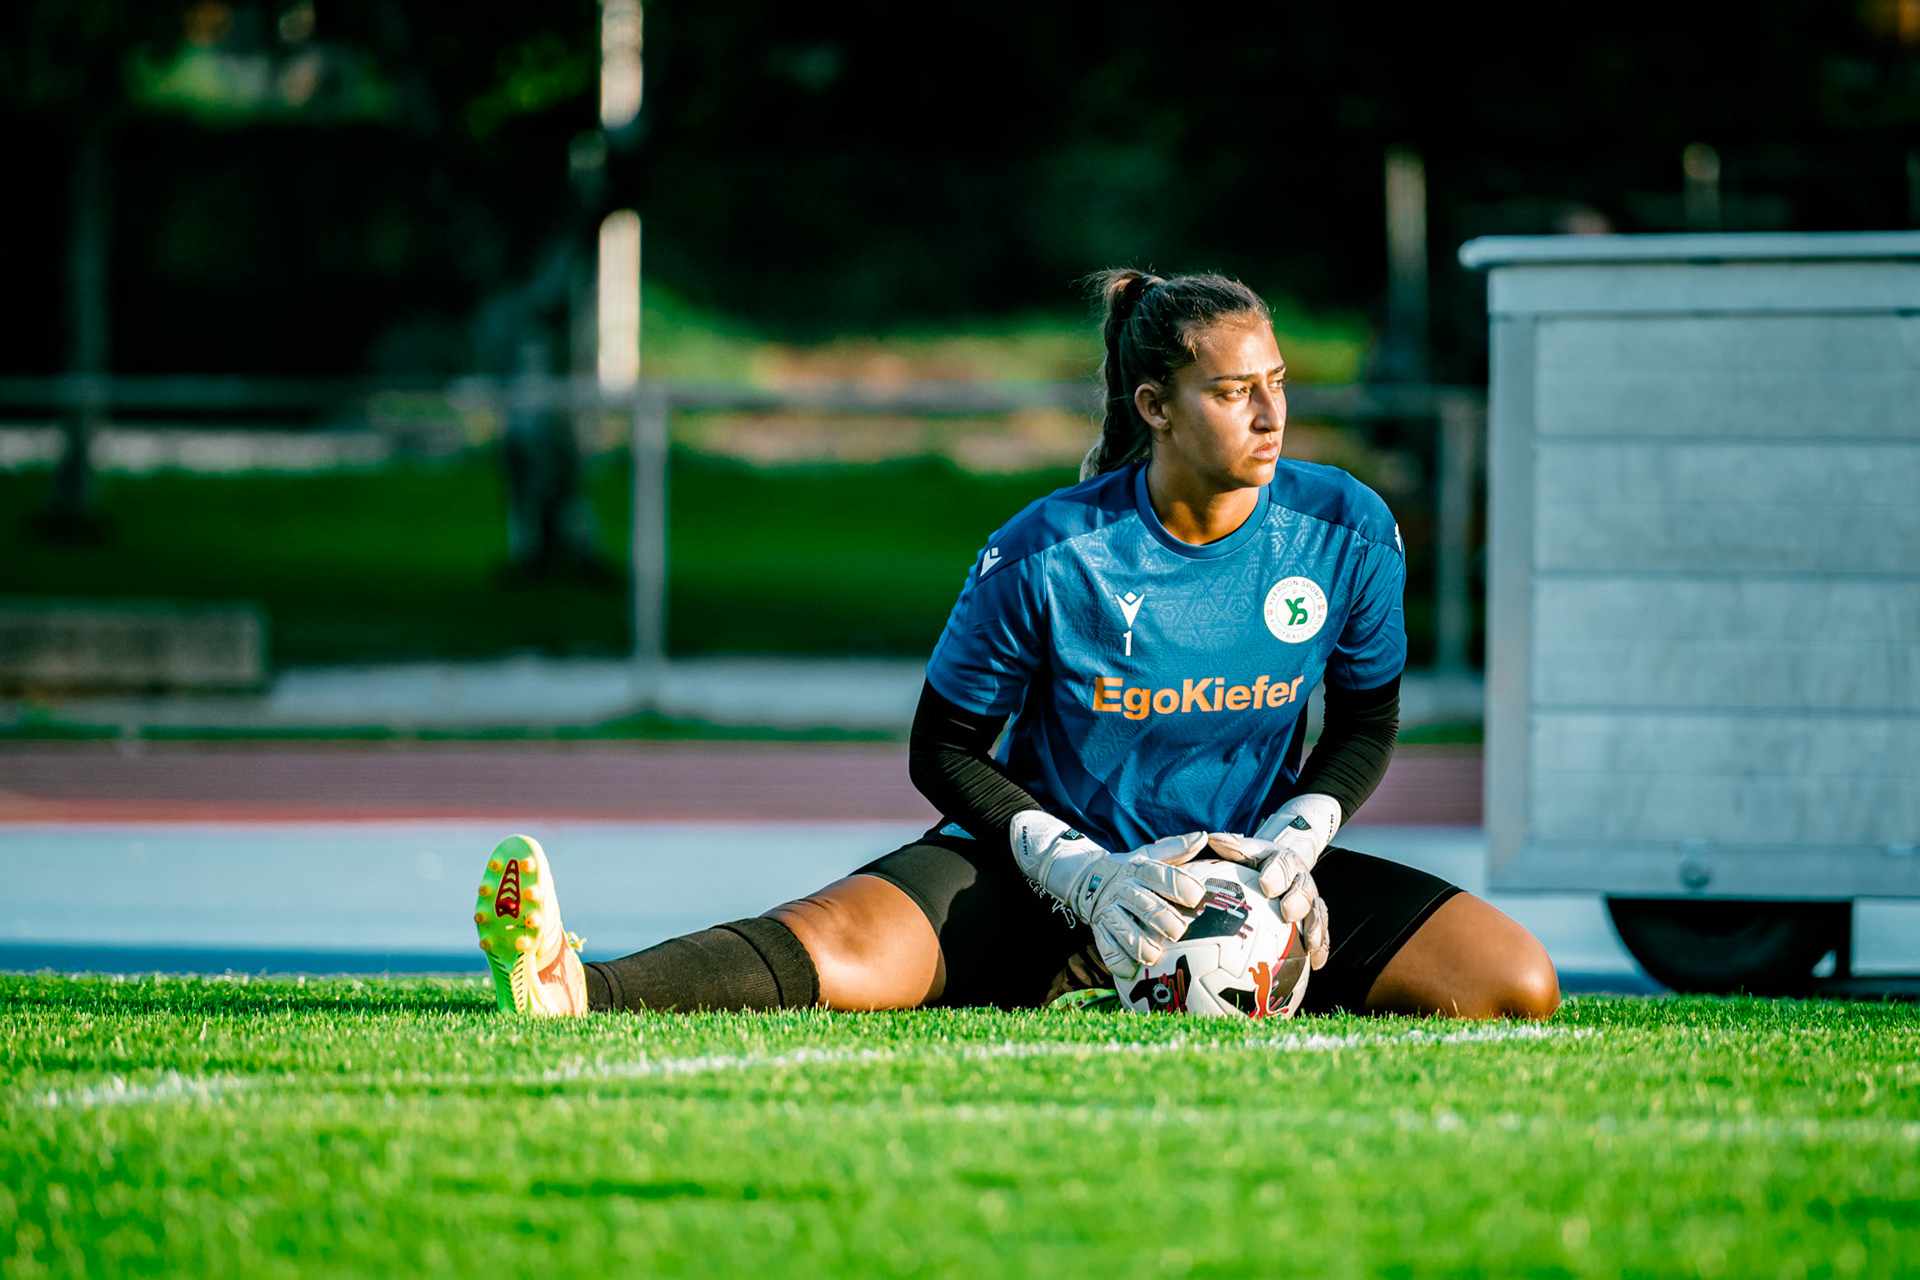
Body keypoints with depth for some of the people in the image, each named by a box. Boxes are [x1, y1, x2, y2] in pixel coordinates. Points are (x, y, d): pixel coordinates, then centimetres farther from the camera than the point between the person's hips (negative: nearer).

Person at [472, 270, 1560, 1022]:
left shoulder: (1347, 531, -8)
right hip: (1050, 867, -3)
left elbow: (1368, 722, 7)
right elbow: (944, 747, -5)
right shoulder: (1048, 556, -15)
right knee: (846, 946, -34)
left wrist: (1296, 839, -13)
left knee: (1517, 982, -20)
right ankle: (573, 991, -56)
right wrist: (1084, 873, -19)